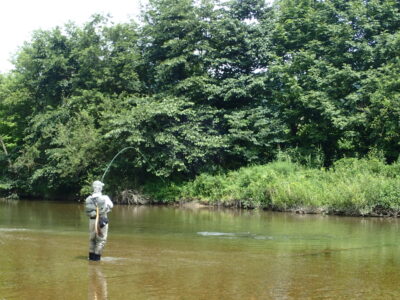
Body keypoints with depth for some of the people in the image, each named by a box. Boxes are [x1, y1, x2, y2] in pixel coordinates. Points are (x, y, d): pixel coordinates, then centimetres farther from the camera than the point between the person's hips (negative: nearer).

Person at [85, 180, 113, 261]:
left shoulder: (88, 199, -2)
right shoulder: (104, 198, -13)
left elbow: (87, 211, 4)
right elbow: (111, 206, 5)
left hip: (92, 220, 4)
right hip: (102, 221, -4)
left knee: (92, 238, 17)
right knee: (101, 239, 4)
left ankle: (91, 255, 23)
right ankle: (96, 256, 1)